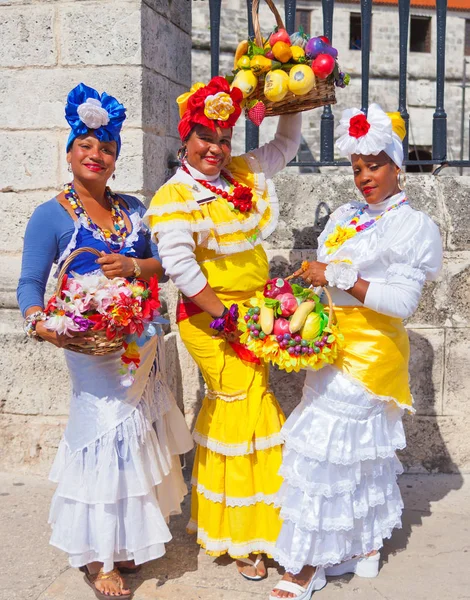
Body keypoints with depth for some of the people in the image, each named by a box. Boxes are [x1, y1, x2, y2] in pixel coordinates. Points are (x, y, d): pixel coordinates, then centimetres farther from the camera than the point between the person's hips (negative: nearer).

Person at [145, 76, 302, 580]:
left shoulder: (244, 174, 9)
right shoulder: (174, 196, -11)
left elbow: (286, 144, 24)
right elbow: (178, 265, -22)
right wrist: (224, 314, -20)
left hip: (253, 312, 7)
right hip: (210, 319, -6)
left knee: (228, 409, 14)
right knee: (248, 411, -3)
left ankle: (213, 518, 32)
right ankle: (243, 541, 14)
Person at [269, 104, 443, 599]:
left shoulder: (413, 226, -9)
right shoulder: (344, 217, 12)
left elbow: (403, 301, -18)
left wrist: (338, 277, -21)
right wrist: (308, 276, -3)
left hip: (371, 350, -7)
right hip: (334, 345, 7)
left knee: (327, 448, -6)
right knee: (363, 446, 16)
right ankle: (366, 545, 31)